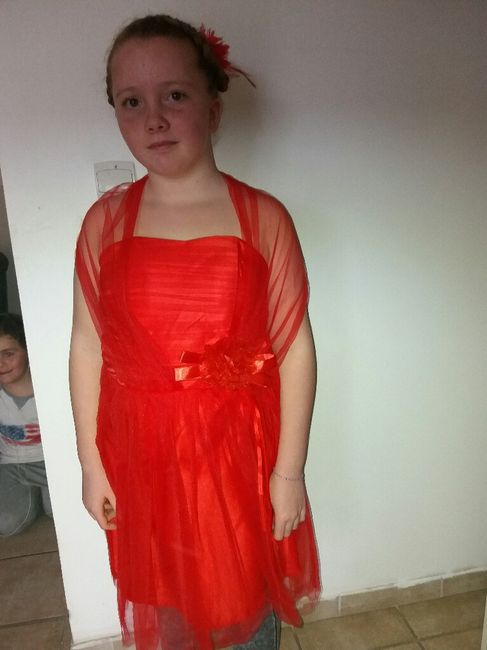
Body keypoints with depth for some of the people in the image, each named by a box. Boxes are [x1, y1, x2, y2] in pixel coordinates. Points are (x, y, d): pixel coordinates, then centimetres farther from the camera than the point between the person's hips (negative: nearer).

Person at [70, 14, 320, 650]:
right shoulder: (104, 221, -3)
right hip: (141, 455, 2)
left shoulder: (263, 217, -9)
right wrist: (91, 463, 3)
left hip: (239, 451, -1)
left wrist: (290, 467, -6)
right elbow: (87, 346, 0)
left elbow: (295, 347, -8)